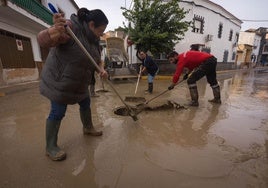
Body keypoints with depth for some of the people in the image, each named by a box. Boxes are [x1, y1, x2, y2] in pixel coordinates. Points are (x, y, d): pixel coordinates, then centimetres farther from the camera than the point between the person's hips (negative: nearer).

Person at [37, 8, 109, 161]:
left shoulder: (93, 39, 3)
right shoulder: (70, 27, -21)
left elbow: (97, 59, 9)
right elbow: (43, 40, -28)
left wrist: (101, 69, -11)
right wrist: (55, 30, -49)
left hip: (79, 83, 8)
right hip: (59, 81, -8)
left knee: (86, 104, 17)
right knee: (57, 113, -2)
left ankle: (88, 128, 40)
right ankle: (51, 147, 17)